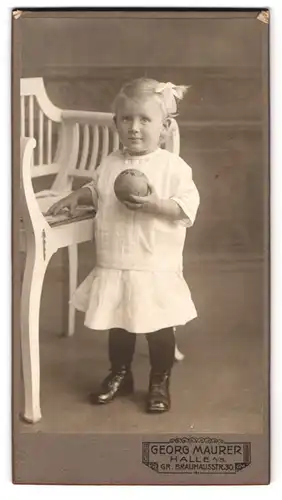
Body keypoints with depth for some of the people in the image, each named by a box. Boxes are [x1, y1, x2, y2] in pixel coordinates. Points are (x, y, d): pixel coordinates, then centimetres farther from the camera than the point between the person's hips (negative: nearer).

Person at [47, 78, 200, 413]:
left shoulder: (174, 166, -11)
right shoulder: (110, 164, 4)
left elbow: (188, 207, -15)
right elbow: (96, 190, 20)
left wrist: (155, 204, -28)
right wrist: (75, 196, 3)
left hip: (156, 269, -4)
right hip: (113, 266, 4)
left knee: (159, 329, 9)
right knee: (117, 326, 18)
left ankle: (160, 383, 30)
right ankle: (119, 375, 39)